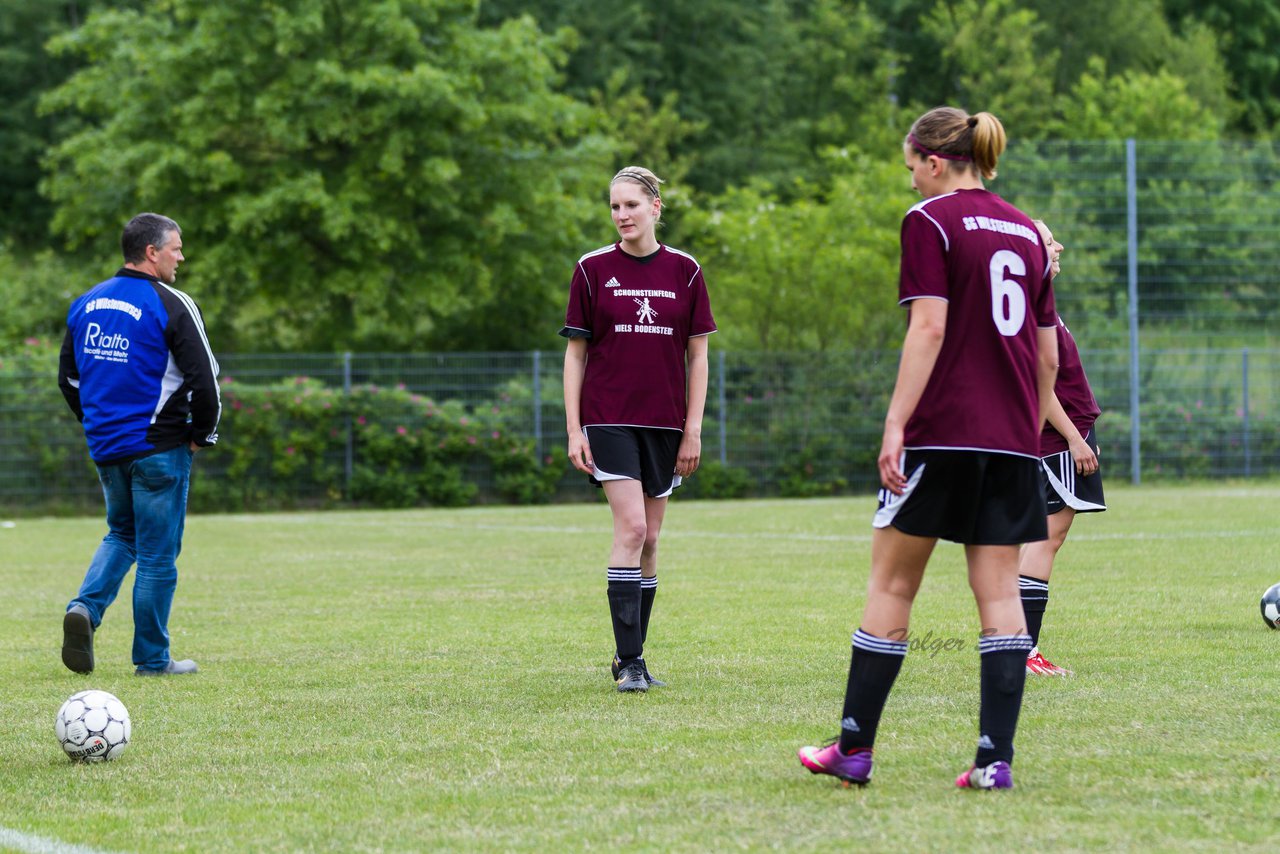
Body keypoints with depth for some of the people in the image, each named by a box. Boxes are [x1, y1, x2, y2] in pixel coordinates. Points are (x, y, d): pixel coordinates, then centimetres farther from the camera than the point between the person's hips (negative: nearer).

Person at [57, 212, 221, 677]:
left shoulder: (86, 303, 7)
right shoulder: (170, 305, -13)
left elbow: (68, 377, 14)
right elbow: (203, 378, -16)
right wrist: (203, 435, -1)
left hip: (106, 447, 6)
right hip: (159, 447, -6)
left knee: (121, 534, 23)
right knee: (158, 552, 4)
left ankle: (86, 607, -3)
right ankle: (152, 658, 10)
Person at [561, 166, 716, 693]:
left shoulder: (684, 271, 4)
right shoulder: (593, 270, 0)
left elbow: (697, 354, 7)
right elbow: (575, 353, 2)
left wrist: (693, 430, 1)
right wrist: (573, 429, -4)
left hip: (665, 424, 3)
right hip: (610, 420, -3)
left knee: (649, 541, 6)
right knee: (631, 527, -16)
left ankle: (633, 654, 17)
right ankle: (628, 662, -16)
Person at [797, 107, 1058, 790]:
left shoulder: (930, 221, -4)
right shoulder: (1023, 229, 15)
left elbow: (930, 328, -14)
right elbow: (1047, 353, 16)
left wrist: (896, 424, -15)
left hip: (942, 430, -6)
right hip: (1010, 439, 6)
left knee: (891, 583, 3)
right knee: (999, 592, 4)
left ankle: (854, 747, 6)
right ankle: (996, 756, -4)